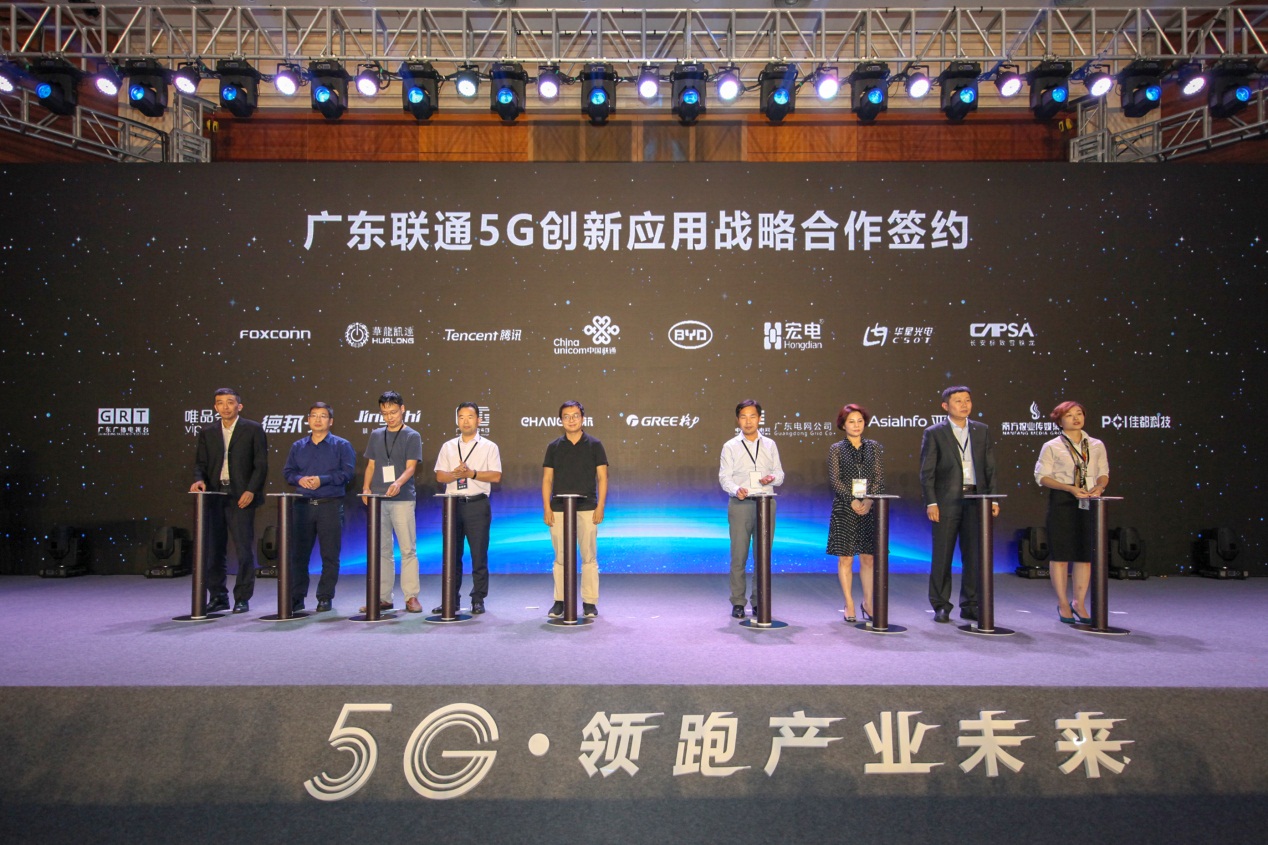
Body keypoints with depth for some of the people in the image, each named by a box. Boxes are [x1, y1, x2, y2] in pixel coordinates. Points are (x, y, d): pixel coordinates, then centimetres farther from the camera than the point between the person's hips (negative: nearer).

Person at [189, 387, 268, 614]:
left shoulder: (253, 429, 2)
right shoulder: (207, 432, 13)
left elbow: (261, 464, -1)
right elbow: (200, 463, 13)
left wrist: (251, 490, -12)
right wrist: (199, 480, -8)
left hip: (241, 497, -4)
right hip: (214, 495, 4)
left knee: (244, 550, -3)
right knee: (213, 550, 7)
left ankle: (242, 599, 7)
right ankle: (217, 597, 18)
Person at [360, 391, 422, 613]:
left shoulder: (412, 436, 1)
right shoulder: (376, 435, 15)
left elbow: (410, 467, -8)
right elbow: (371, 465, 18)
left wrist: (398, 483, -27)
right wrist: (366, 488, 2)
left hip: (402, 499, -4)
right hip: (378, 499, 4)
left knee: (407, 549, -3)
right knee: (381, 550, 7)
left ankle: (411, 597, 3)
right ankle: (383, 597, 14)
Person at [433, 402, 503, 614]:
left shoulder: (489, 447, 6)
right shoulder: (448, 447, 14)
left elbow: (496, 476, -4)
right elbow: (440, 476, 6)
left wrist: (471, 473, -14)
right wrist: (456, 473, -13)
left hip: (477, 504, -3)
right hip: (453, 503, 3)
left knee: (479, 555, -1)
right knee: (451, 554, 5)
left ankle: (478, 599, 8)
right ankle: (451, 599, 14)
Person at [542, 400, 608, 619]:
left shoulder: (594, 445, 3)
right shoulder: (554, 447, 7)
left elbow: (602, 478, 2)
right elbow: (547, 479, 7)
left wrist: (600, 507, -7)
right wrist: (546, 508, -1)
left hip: (587, 508, -1)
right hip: (559, 509, 1)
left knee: (589, 557, 1)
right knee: (561, 558, 5)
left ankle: (590, 602, 10)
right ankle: (559, 601, 15)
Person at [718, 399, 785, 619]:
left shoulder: (770, 445, 14)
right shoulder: (730, 447, 6)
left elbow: (780, 473, 14)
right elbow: (724, 477, -1)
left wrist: (772, 478, -10)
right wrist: (736, 490, -21)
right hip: (740, 504, -2)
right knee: (739, 556, -1)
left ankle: (759, 602, 12)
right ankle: (738, 603, 7)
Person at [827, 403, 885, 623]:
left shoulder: (873, 447, 9)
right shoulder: (836, 448, 3)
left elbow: (879, 478, 3)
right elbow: (834, 479, -4)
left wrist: (869, 500, -12)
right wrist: (852, 500, -15)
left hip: (870, 507, 2)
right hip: (844, 508, -2)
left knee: (868, 557, 4)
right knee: (845, 557, 0)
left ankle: (868, 602, 16)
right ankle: (849, 604, 9)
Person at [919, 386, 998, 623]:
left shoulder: (982, 431, 12)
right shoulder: (933, 433, 1)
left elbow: (990, 468, 11)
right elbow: (926, 472, -2)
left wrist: (993, 498, 3)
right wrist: (930, 502, -10)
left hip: (976, 500, 3)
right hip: (947, 501, -3)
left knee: (974, 555, 6)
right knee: (942, 556, 1)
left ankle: (970, 605, 17)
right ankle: (941, 606, 11)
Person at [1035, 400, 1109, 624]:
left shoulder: (1097, 445, 11)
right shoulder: (1052, 447, 1)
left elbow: (1103, 473, 13)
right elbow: (1042, 476, -4)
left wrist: (1099, 487, -10)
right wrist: (1070, 488, -16)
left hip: (1090, 502, 3)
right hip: (1062, 502, -3)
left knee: (1086, 555, 4)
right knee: (1060, 553, -1)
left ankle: (1079, 602, 16)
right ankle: (1063, 603, 10)